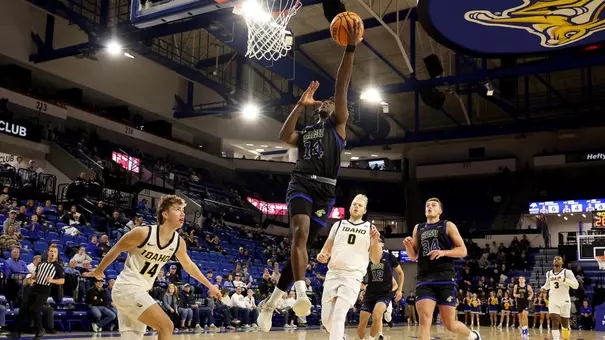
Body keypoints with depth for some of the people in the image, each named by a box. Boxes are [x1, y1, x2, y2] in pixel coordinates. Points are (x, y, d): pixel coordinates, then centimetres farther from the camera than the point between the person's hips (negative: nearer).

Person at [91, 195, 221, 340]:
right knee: (166, 326, -17)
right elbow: (116, 250, -6)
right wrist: (99, 270, 8)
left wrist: (210, 286, 20)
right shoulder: (143, 233, -21)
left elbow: (189, 266, 16)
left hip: (141, 292, 8)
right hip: (126, 289, -8)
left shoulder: (179, 242, -2)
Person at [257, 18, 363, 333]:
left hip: (325, 190, -1)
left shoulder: (337, 124, 18)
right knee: (300, 233, -27)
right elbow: (283, 136, 1)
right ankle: (301, 292, -39)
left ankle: (269, 303, 9)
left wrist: (350, 48, -5)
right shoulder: (304, 133, 26)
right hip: (301, 183, 1)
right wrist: (301, 104, -1)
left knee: (303, 243, -2)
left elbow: (342, 87, 5)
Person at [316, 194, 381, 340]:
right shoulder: (339, 224, 14)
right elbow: (327, 249, 16)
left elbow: (376, 261, 8)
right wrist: (321, 255, -8)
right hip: (333, 274, 3)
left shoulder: (370, 229, 9)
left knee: (339, 316, -19)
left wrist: (375, 241, -9)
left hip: (353, 276, -3)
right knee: (326, 319, 4)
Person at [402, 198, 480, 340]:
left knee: (450, 324, 2)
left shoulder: (448, 226, 6)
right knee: (424, 320, -15)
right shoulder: (418, 228, 17)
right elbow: (413, 257, 20)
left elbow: (463, 251, 1)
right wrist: (408, 245, -2)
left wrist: (444, 252, -16)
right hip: (424, 280, 3)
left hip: (445, 279, -3)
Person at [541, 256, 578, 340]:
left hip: (564, 301, -2)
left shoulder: (567, 272, -6)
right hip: (553, 301, 2)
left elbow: (576, 285, -13)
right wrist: (544, 288, 5)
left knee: (565, 324, 10)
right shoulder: (549, 273, 8)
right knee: (555, 323, -13)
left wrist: (564, 280, -26)